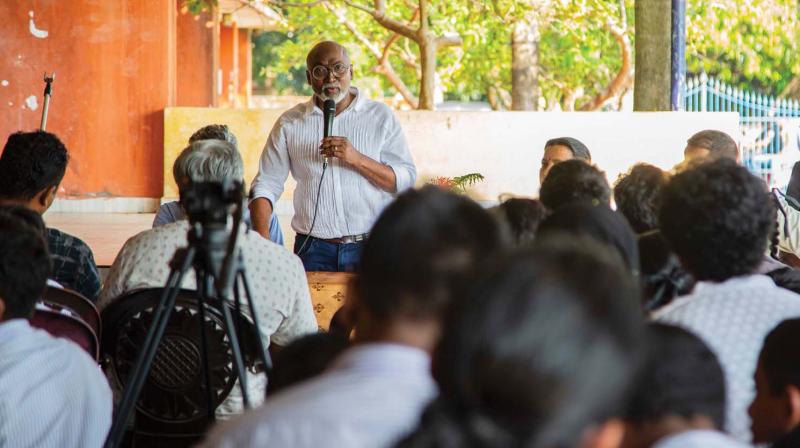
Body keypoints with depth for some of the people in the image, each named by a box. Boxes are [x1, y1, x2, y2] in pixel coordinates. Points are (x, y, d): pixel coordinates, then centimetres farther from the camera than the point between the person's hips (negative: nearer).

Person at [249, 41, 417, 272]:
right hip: (313, 251, 1)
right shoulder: (290, 123, 7)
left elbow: (406, 180, -2)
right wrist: (263, 245, -10)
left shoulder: (380, 116, 4)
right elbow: (266, 184, 5)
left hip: (371, 250, -1)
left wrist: (356, 159, -17)